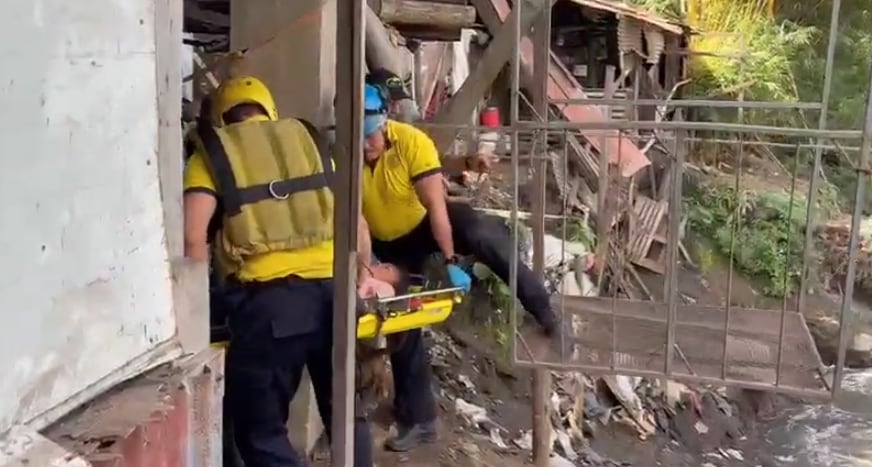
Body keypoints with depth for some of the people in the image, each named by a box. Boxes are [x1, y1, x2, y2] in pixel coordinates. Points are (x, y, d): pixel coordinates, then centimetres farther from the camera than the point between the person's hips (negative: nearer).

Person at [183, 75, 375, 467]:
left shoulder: (213, 154, 10)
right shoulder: (309, 141, 20)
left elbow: (193, 238, -4)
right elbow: (356, 225, 20)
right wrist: (364, 275, 34)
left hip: (269, 298, -4)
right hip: (332, 290, 4)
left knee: (260, 429, 9)